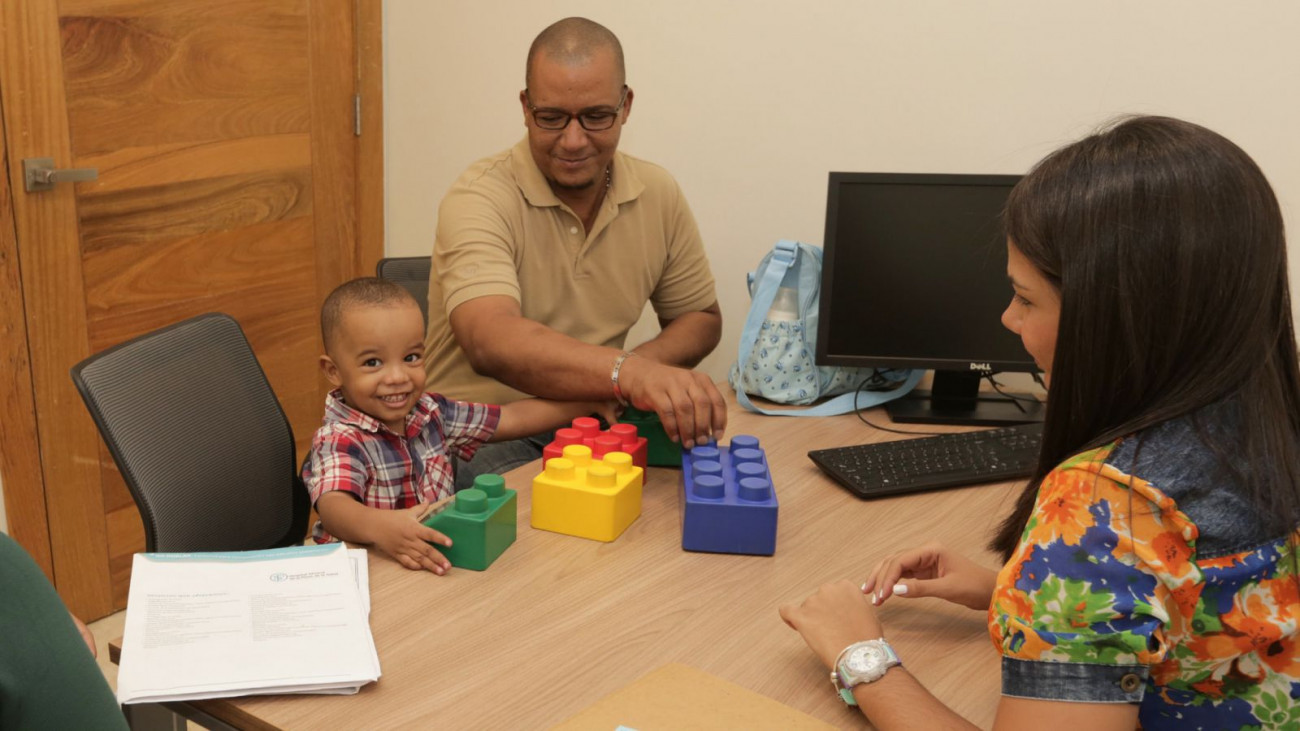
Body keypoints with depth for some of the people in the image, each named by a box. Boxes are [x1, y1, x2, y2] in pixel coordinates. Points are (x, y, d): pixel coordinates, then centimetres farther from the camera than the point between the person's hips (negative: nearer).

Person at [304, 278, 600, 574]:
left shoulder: (431, 412, 4)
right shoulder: (338, 441, -16)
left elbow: (511, 418, 12)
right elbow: (333, 506, -34)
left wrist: (592, 399, 8)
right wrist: (379, 526, -56)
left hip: (437, 561, 4)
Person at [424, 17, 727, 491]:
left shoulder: (658, 194, 2)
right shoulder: (480, 198, -15)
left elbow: (700, 318, 13)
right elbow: (489, 342, -31)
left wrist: (646, 366, -11)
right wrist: (627, 372, -48)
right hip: (482, 441, -5)